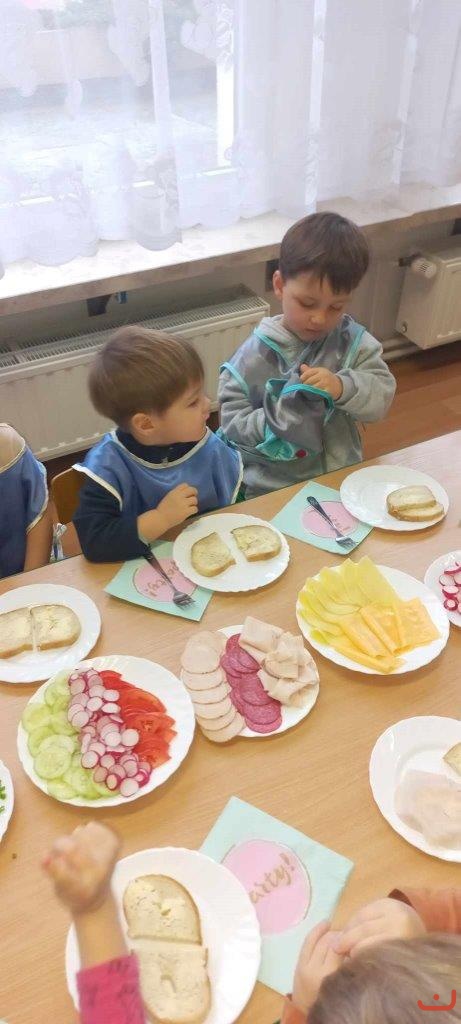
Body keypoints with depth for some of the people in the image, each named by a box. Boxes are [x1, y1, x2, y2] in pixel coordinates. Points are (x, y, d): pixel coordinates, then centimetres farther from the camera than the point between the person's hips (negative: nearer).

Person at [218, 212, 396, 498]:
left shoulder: (354, 342, 0)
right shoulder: (254, 357, -8)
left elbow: (382, 396, -6)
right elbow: (232, 425, -8)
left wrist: (343, 386, -24)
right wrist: (280, 419, -23)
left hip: (342, 480, 3)